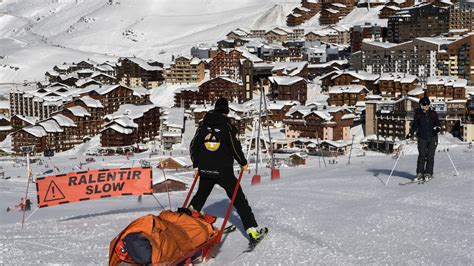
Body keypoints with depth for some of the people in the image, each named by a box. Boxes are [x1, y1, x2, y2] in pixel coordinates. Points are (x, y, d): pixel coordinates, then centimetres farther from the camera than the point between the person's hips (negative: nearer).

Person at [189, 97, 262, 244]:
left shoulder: (203, 125, 5)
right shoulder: (228, 126, -8)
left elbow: (193, 146, 8)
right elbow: (235, 147, -9)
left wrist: (196, 165, 20)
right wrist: (243, 163, 7)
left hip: (205, 170, 4)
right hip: (224, 171, -4)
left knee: (201, 195, 27)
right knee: (238, 199, 0)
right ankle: (252, 229, -6)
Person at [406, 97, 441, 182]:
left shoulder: (433, 113, 5)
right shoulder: (418, 114, 7)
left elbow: (437, 123, 7)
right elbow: (414, 125, 11)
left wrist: (437, 128, -14)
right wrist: (411, 133, -2)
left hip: (432, 137, 0)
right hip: (422, 138, 0)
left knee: (430, 156, -2)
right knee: (421, 156, -4)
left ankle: (428, 174, 6)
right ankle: (420, 174, 1)